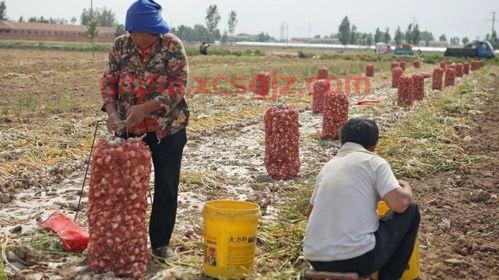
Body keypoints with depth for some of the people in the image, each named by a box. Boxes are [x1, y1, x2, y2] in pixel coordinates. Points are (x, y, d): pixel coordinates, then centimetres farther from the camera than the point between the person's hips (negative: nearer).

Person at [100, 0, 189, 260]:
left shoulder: (172, 46, -12)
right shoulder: (121, 45, -2)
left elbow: (177, 88, -16)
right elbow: (108, 80, 3)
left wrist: (145, 108, -24)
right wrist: (112, 111, -13)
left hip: (168, 128, -2)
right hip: (129, 128, 3)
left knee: (166, 188, 5)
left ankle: (161, 243, 20)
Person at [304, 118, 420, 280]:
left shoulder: (329, 165, 17)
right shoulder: (374, 161, 0)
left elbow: (310, 213, 26)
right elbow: (399, 203, -12)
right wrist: (407, 189, 11)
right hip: (358, 258, -6)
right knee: (410, 210, 15)